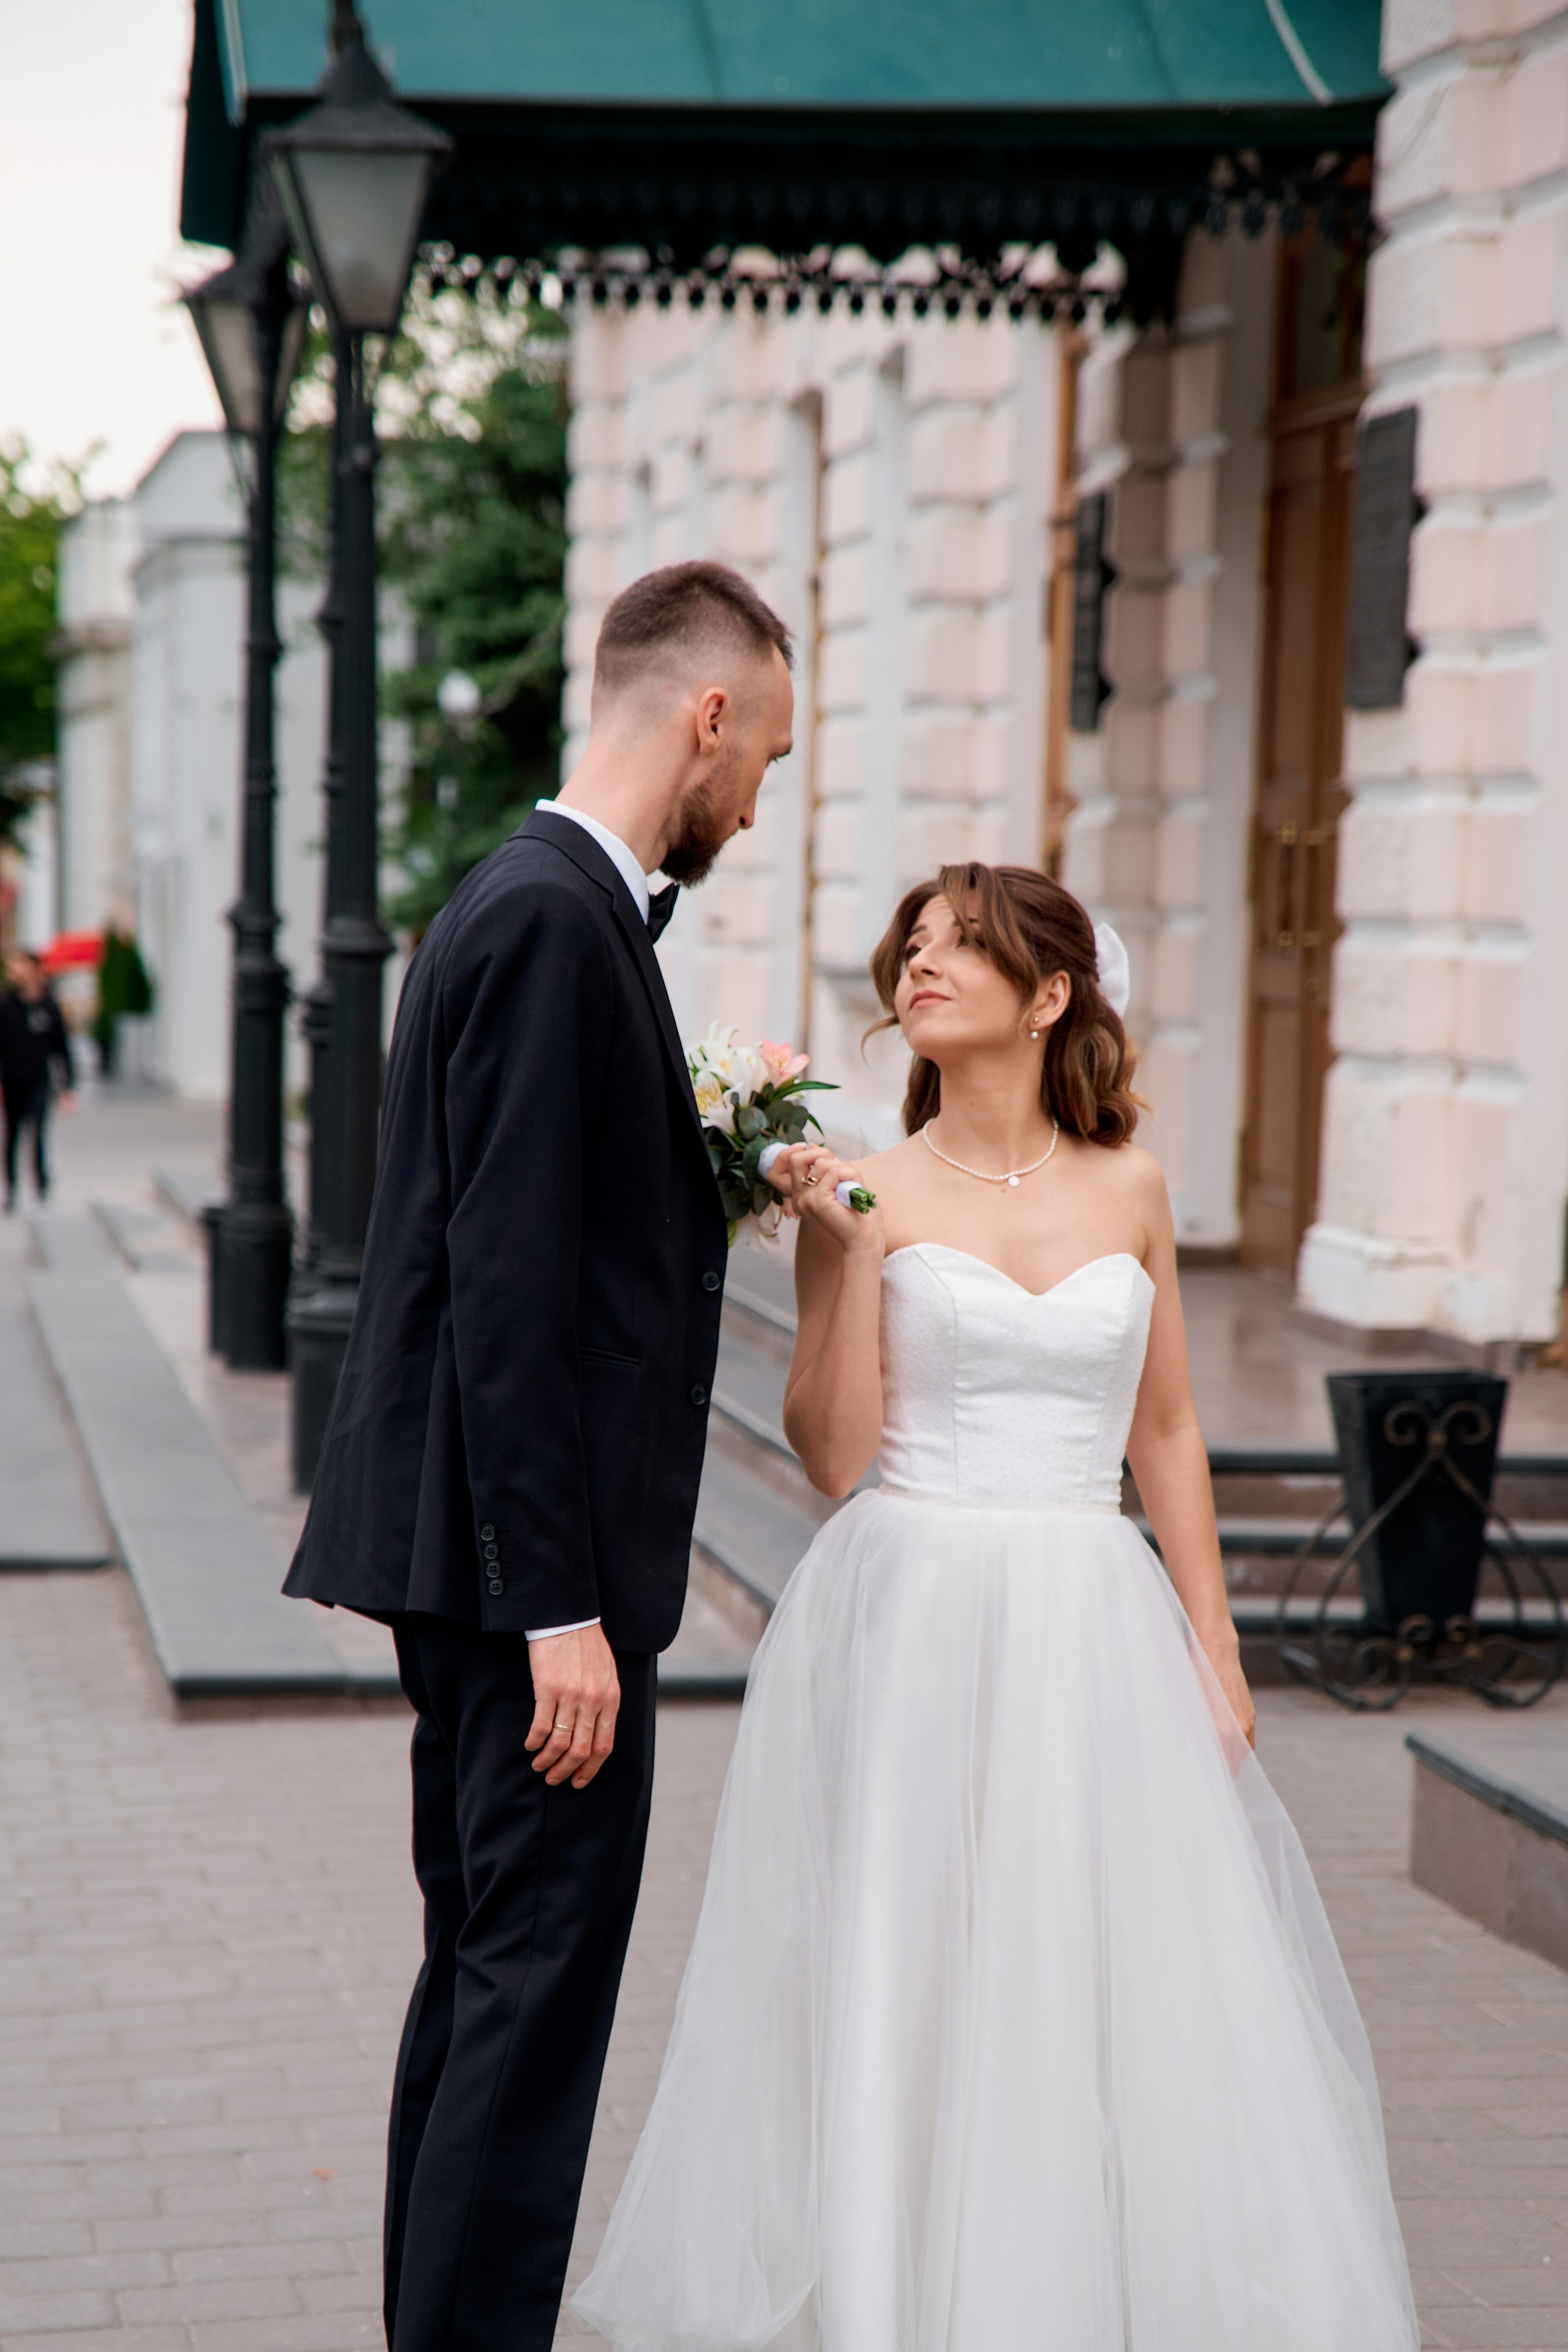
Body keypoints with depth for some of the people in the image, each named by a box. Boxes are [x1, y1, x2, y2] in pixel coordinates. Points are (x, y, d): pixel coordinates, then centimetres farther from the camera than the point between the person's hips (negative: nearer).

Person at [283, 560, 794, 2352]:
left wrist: (700, 1185, 17)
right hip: (527, 1563, -11)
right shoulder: (557, 926, -16)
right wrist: (562, 1609, -22)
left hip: (480, 1558, 11)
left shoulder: (522, 905, 15)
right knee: (539, 1986, -5)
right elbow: (509, 1291, -21)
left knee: (484, 1980, 16)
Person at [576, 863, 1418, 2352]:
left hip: (1093, 1628, 2)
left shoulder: (1128, 1193, 7)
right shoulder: (870, 1190, 0)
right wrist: (846, 1248, -15)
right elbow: (832, 1452, -7)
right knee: (900, 1987, 0)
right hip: (909, 1615, -2)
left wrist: (1215, 1649, 9)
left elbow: (1166, 1437, 12)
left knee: (1122, 1985, 2)